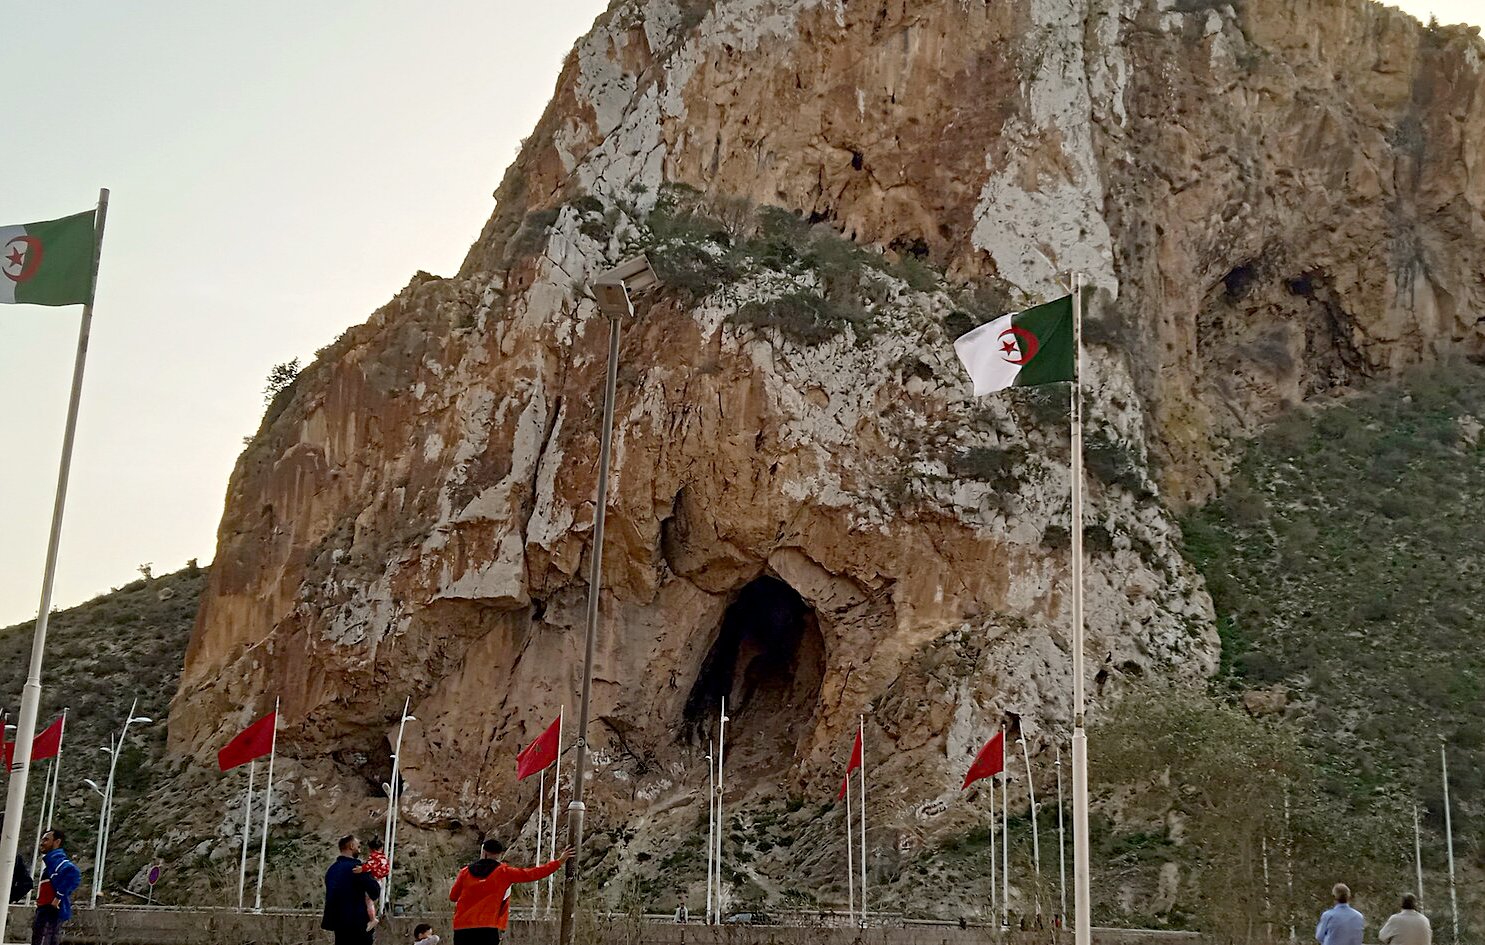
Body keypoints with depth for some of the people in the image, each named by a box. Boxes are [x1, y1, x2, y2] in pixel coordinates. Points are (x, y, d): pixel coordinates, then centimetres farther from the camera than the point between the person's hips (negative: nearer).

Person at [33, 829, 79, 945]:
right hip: (48, 913, 11)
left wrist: (59, 897, -25)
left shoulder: (55, 859, -11)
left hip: (50, 913, -11)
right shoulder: (51, 860, 22)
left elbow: (74, 874, -31)